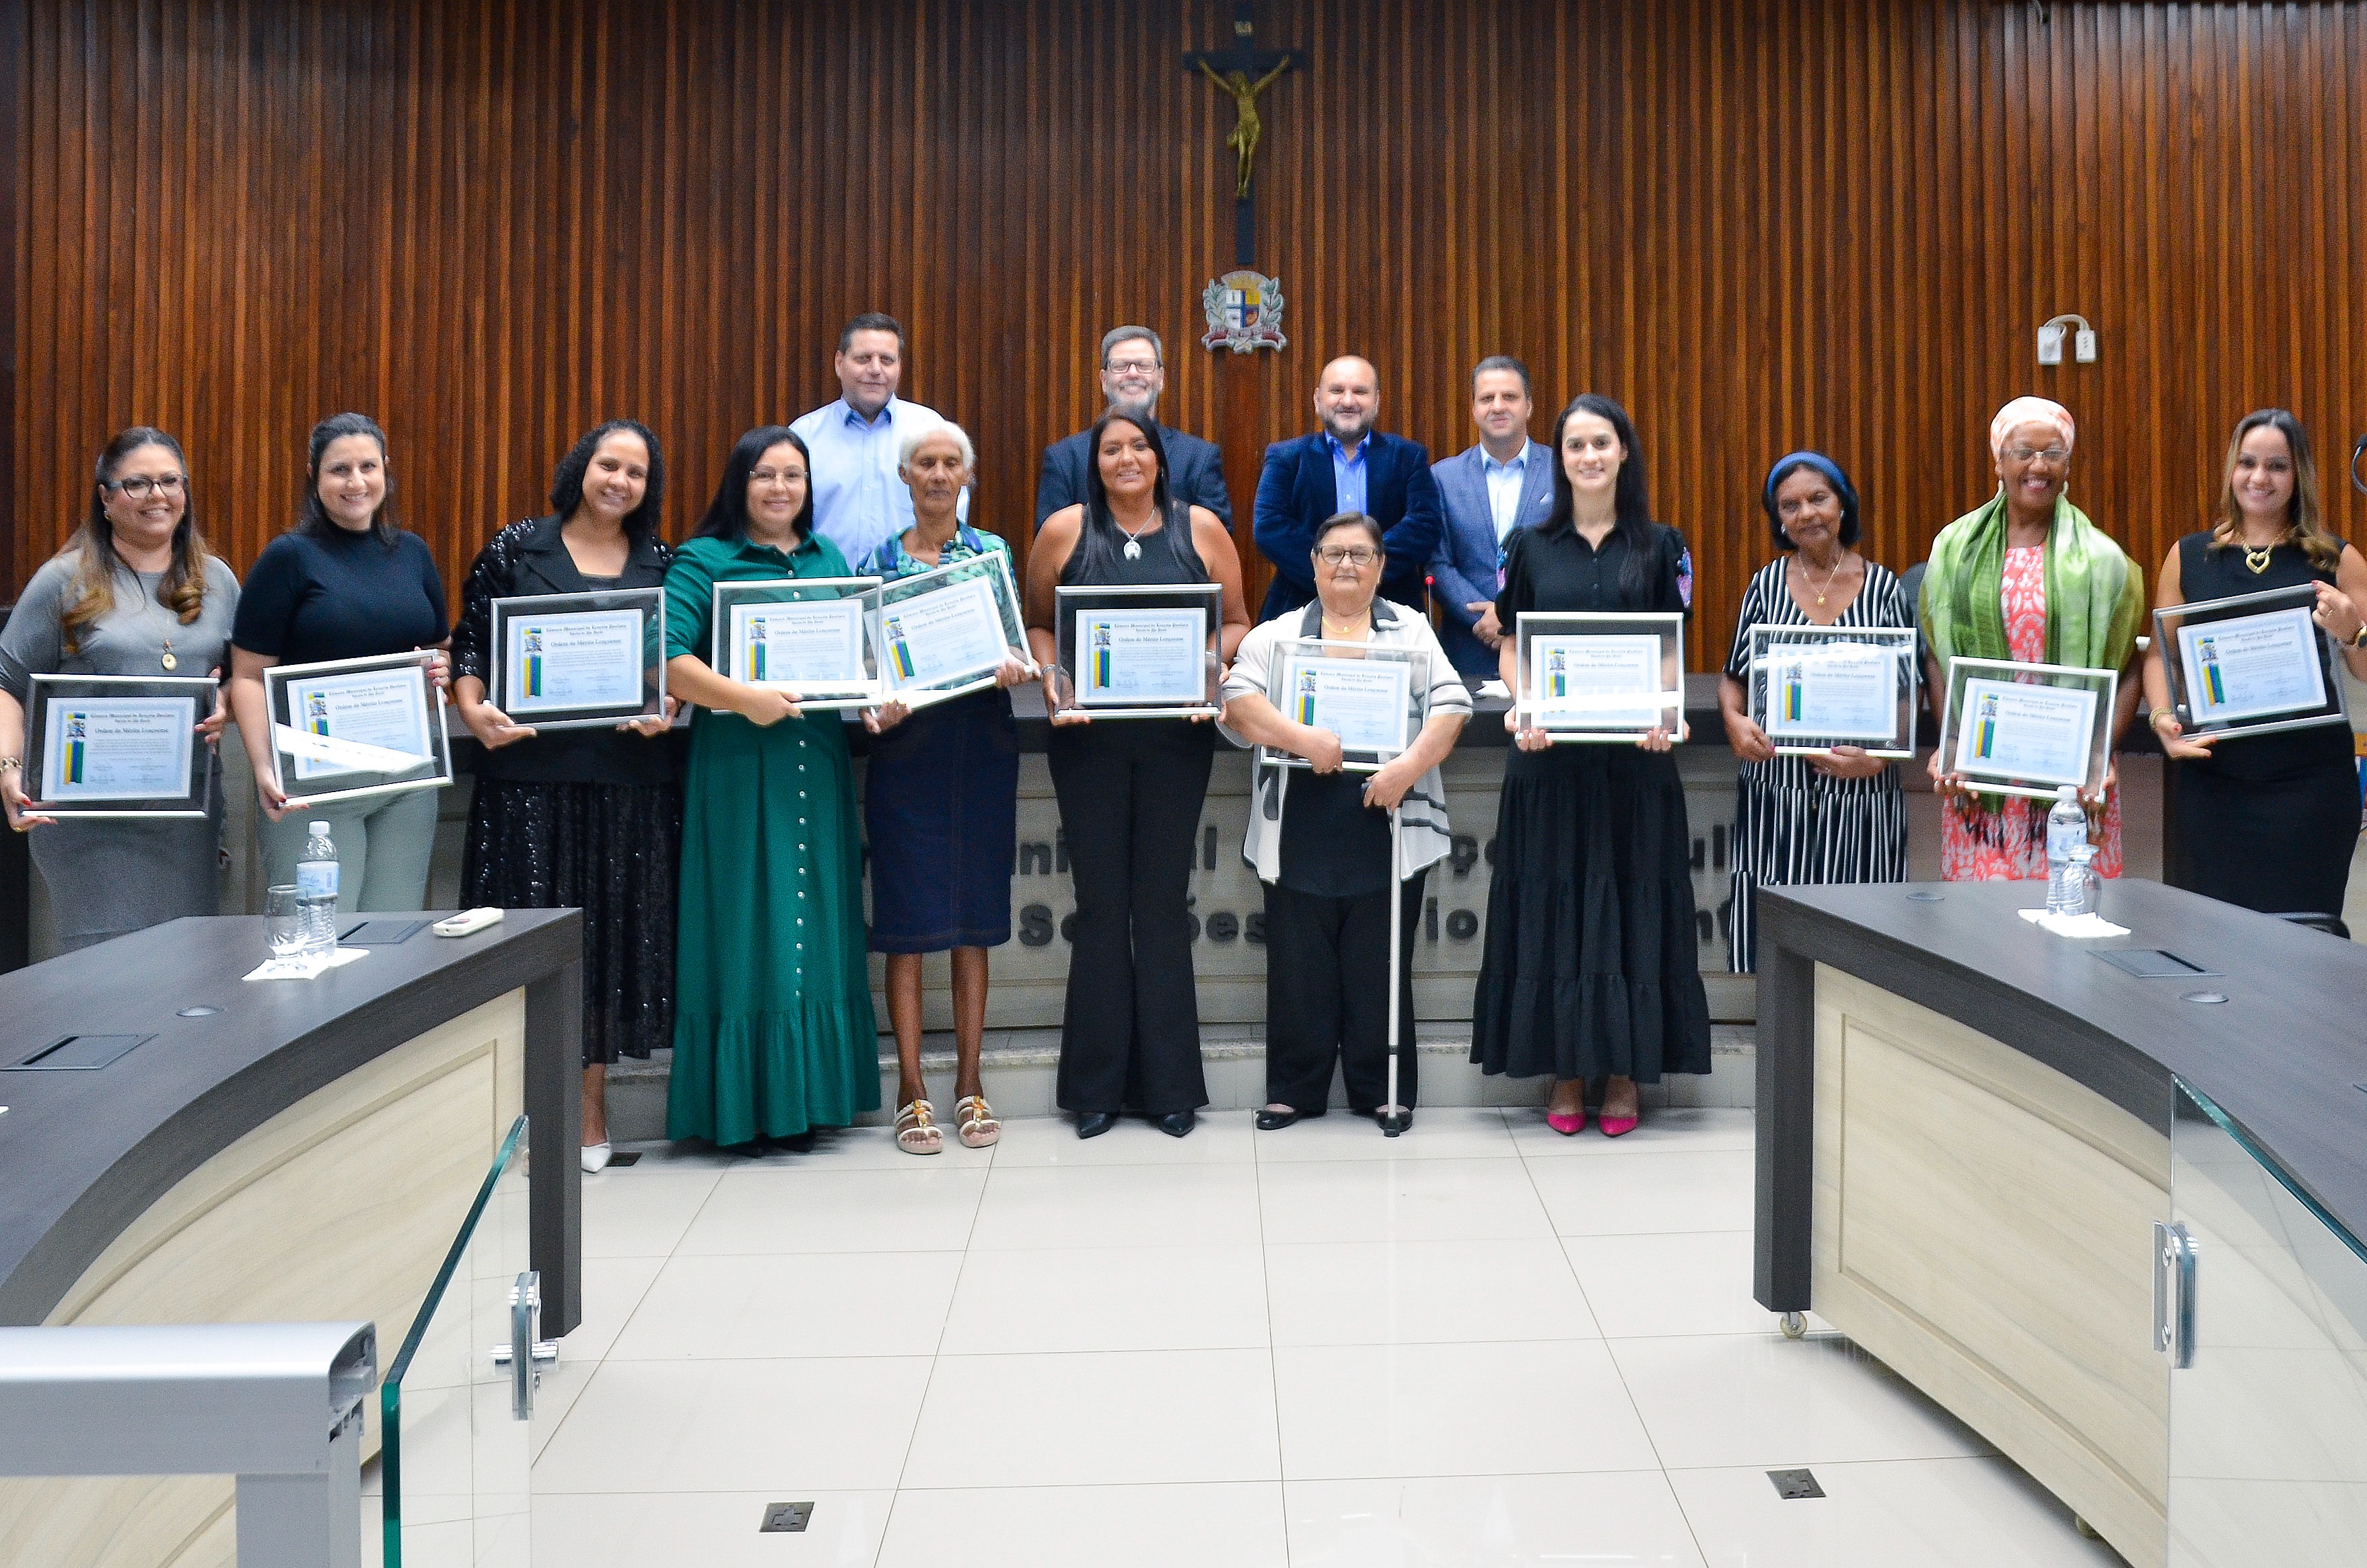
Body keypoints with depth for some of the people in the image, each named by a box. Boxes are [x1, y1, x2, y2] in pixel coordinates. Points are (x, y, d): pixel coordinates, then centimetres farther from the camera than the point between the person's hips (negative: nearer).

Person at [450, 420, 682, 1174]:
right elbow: (470, 643, 5)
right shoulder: (515, 549, 6)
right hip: (530, 769, -2)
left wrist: (666, 709, -7)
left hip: (628, 776, 2)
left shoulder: (660, 563, 11)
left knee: (612, 930, 4)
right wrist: (474, 711, -12)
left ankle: (591, 1110, 15)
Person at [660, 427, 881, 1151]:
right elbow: (666, 657, -12)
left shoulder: (829, 558, 16)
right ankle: (742, 1105, 8)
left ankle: (807, 1096, 17)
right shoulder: (703, 561, 0)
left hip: (819, 761, 5)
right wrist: (742, 696, -23)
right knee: (747, 926, -2)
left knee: (817, 924, 7)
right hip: (737, 767, -5)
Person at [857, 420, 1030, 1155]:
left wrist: (1014, 666, -17)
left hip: (981, 748, 1)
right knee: (907, 921, -1)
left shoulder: (994, 552, 9)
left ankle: (969, 1082, 16)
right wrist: (872, 709, -16)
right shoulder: (878, 560, 6)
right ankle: (911, 1091, 7)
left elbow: (1015, 645, 6)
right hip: (905, 750, -1)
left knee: (975, 918, 6)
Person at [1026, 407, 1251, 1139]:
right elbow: (1037, 623, 8)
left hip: (1175, 735, 0)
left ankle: (1169, 1083, 15)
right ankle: (1097, 1085, 14)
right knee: (1101, 902, 4)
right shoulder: (1063, 531, 4)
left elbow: (1235, 622, 8)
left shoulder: (1201, 528, 5)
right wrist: (1052, 677, -10)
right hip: (1088, 736, 0)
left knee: (1163, 902, 5)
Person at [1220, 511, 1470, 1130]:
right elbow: (1238, 698, -5)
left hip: (1388, 831, 0)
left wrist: (1410, 765, -15)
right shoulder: (1278, 634, 9)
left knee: (1381, 964, 5)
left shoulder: (1412, 631, 11)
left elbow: (1451, 705, 1)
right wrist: (1303, 739, -19)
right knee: (1298, 964, 5)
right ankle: (1294, 1089, 17)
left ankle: (1382, 1089, 17)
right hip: (1300, 836, 0)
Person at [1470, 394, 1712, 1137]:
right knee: (1553, 903, 2)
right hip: (1550, 755, 1)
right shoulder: (1532, 546, 8)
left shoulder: (1658, 546, 7)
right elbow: (1509, 651, 7)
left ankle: (1625, 1072, 12)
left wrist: (1662, 714, -14)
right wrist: (1523, 710, -13)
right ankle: (1565, 1071, 12)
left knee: (1631, 901, 3)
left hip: (1633, 752, 0)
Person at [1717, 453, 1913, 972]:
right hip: (1777, 796, 1)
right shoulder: (1767, 585, 7)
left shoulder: (1884, 588, 3)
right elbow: (1734, 676, 12)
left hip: (1861, 797, -1)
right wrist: (1735, 720, -11)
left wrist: (1877, 757, -15)